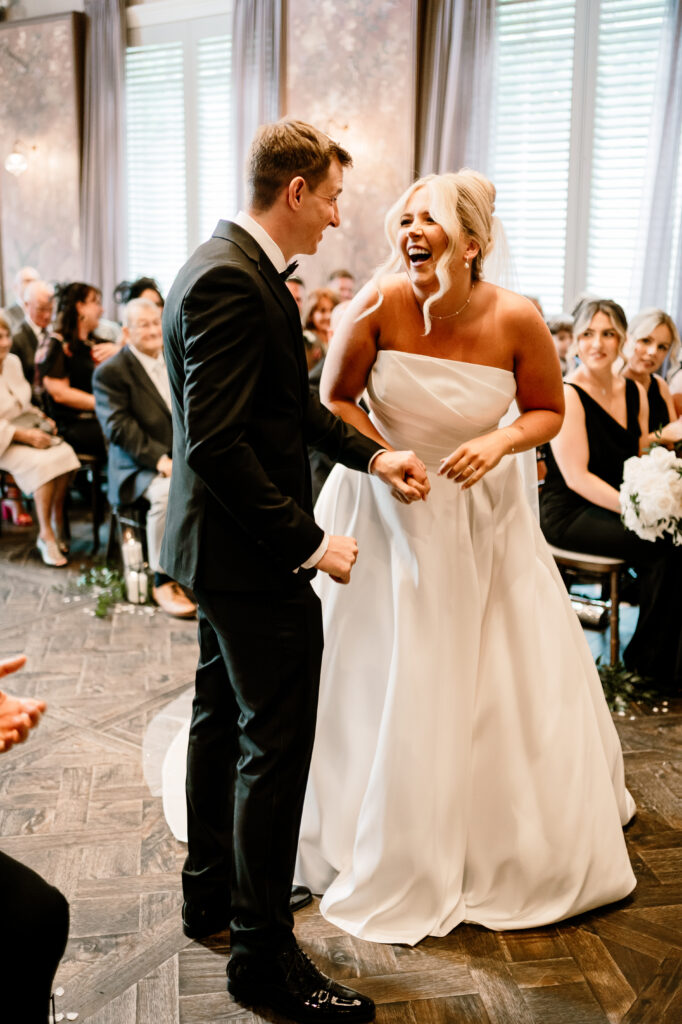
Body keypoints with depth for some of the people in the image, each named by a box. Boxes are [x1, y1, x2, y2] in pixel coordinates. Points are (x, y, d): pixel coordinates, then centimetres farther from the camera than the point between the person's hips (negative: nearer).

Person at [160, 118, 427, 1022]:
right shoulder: (231, 281, -22)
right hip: (254, 552, -11)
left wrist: (373, 455, 5)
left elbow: (292, 404, 14)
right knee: (276, 745, -2)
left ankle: (212, 889, 39)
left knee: (224, 717, 21)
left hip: (223, 543, 11)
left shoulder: (237, 268, 10)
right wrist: (305, 541, -23)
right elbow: (216, 440, -27)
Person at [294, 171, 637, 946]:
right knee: (384, 686, 8)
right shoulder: (378, 306, -19)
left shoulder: (516, 320, -17)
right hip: (386, 511, -1)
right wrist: (383, 459, -22)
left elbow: (548, 410, -2)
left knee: (515, 683, 9)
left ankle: (517, 847, 39)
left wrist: (501, 443, -22)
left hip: (482, 513, 1)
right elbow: (334, 400, -7)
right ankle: (393, 856, 34)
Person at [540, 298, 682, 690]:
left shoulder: (635, 391, 10)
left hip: (613, 507, 7)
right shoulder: (567, 395, -12)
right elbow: (577, 477, -17)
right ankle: (649, 658, -4)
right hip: (569, 514, -7)